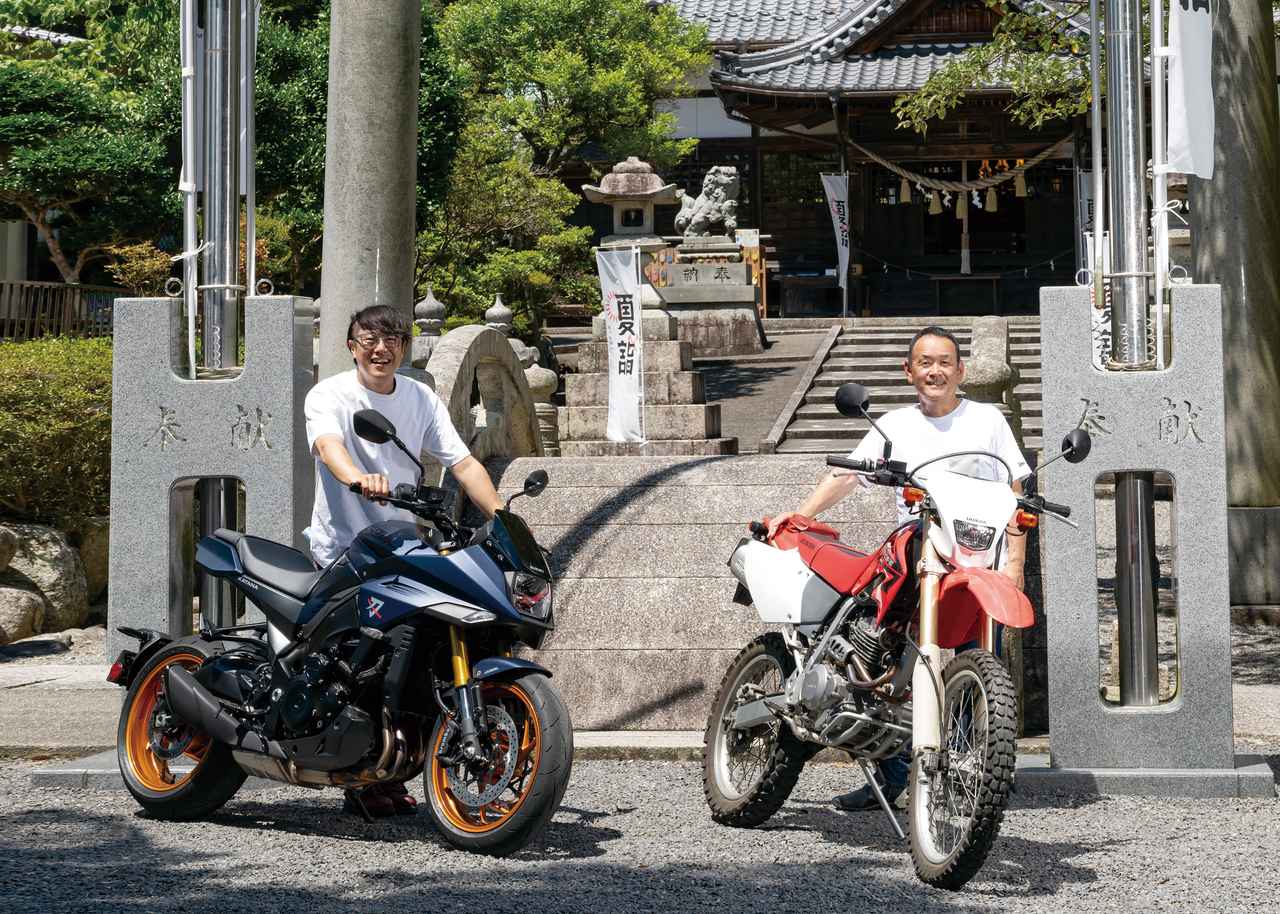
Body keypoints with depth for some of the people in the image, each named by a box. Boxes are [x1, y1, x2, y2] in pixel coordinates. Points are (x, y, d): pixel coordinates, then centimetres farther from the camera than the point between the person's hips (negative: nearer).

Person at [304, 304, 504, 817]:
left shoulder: (421, 399, 11)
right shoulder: (329, 396, -5)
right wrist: (359, 478, -49)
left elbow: (462, 462, 3)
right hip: (343, 549, -5)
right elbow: (327, 444, -27)